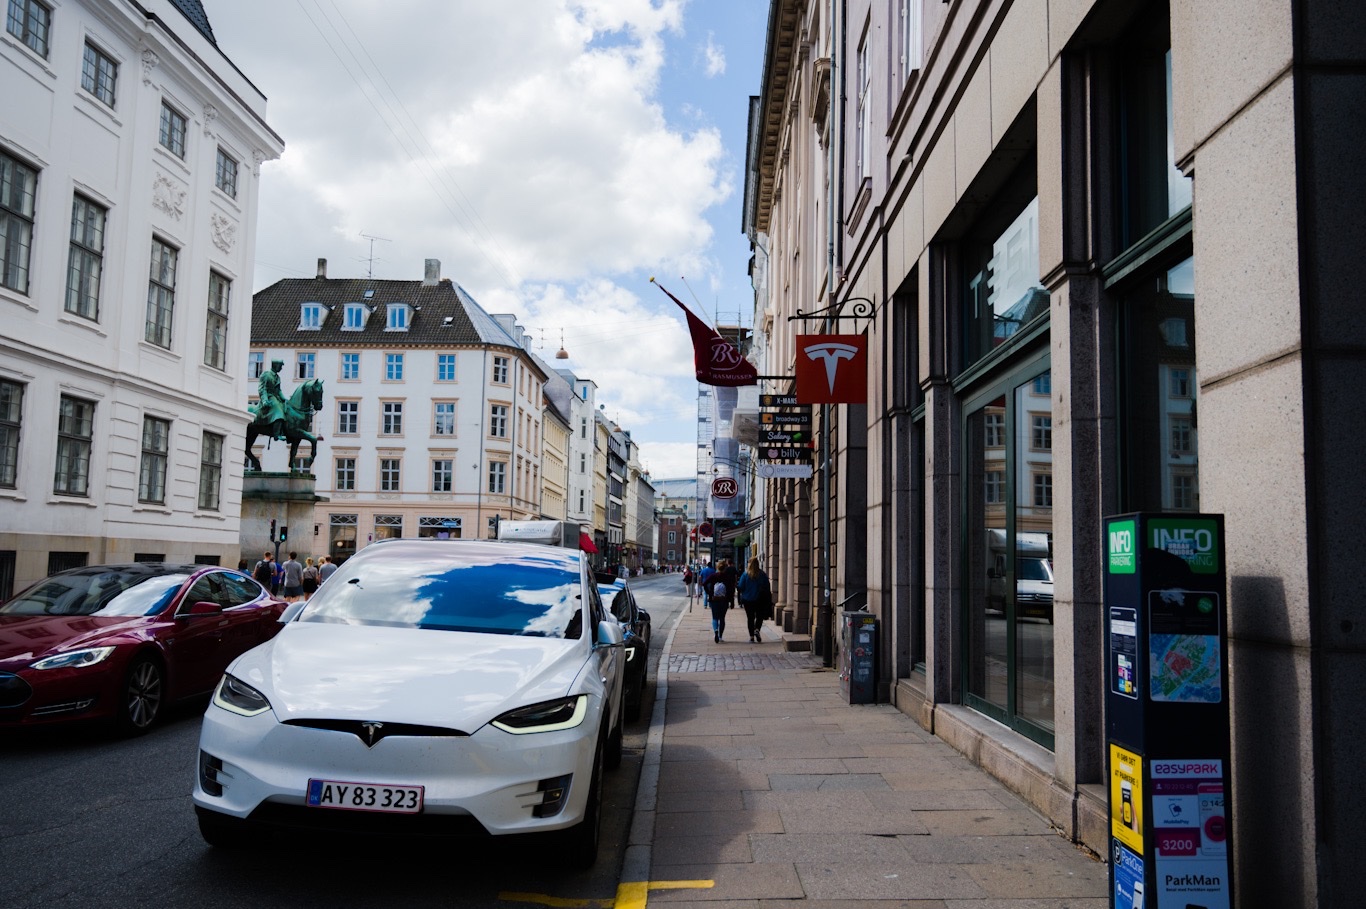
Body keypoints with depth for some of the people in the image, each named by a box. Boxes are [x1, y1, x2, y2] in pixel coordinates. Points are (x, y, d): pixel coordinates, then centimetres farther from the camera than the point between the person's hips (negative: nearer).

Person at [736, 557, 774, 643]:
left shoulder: (745, 574, -8)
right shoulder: (762, 574, -4)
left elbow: (740, 587, -8)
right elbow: (767, 587, -1)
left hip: (747, 600, 0)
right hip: (759, 600, 0)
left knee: (750, 618, 9)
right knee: (759, 616, 11)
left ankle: (751, 636, 9)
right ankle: (757, 629, -15)